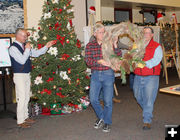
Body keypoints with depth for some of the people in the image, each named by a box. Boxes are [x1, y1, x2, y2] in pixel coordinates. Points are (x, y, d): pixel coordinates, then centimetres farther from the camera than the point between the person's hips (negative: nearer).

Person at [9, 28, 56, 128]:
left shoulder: (25, 46, 10)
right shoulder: (13, 48, -13)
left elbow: (36, 53, 14)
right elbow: (22, 60, -20)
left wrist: (46, 46, 5)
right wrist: (27, 49, -15)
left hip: (27, 75, 8)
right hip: (19, 75, -8)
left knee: (27, 97, 14)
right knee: (21, 98, -6)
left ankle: (25, 117, 27)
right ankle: (20, 121, 2)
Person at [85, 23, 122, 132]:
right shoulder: (90, 46, 2)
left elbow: (119, 56, -11)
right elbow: (88, 61, -7)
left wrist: (115, 46, -25)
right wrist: (99, 61, -24)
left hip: (108, 74, -2)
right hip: (95, 75, 2)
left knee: (108, 100, 3)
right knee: (93, 99, 5)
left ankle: (107, 122, 23)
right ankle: (101, 117, 31)